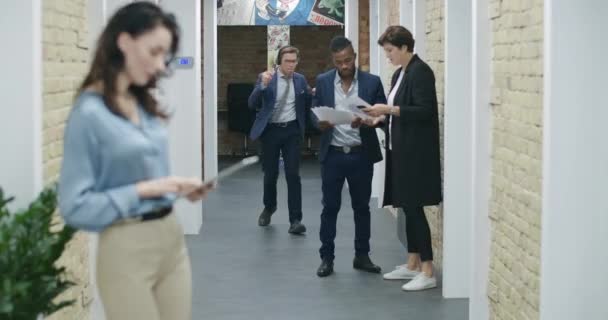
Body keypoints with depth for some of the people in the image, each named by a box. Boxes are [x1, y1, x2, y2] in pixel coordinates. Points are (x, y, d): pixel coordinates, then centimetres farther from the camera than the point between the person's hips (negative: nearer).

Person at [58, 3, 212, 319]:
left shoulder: (145, 106, 8)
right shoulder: (89, 113, -13)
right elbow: (75, 206, -15)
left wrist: (180, 189, 1)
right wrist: (144, 189, -18)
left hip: (173, 239, 7)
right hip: (128, 250, -7)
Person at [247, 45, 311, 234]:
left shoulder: (300, 80, 3)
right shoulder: (265, 78, -5)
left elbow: (306, 106, 18)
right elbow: (252, 104, -18)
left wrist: (313, 94, 1)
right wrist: (263, 85, -29)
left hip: (292, 130, 1)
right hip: (271, 130, -1)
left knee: (293, 174, -8)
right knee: (270, 174, 10)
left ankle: (295, 220, -6)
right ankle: (269, 207, 37)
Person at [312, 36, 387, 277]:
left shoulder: (372, 82, -1)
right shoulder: (323, 81, 2)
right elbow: (314, 114, 4)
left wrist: (366, 122, -22)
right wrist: (320, 123, -18)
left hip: (361, 155, 0)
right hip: (332, 155, 0)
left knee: (362, 207, 9)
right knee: (330, 207, 4)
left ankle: (362, 256, 20)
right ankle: (327, 258, 11)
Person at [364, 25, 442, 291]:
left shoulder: (420, 71, -13)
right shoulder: (399, 74, 15)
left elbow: (424, 111, -20)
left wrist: (388, 109, -21)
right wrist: (380, 117, 5)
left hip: (416, 152, -9)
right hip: (401, 150, 9)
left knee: (414, 208, -8)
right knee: (407, 208, 11)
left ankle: (428, 272, -5)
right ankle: (413, 264, 19)